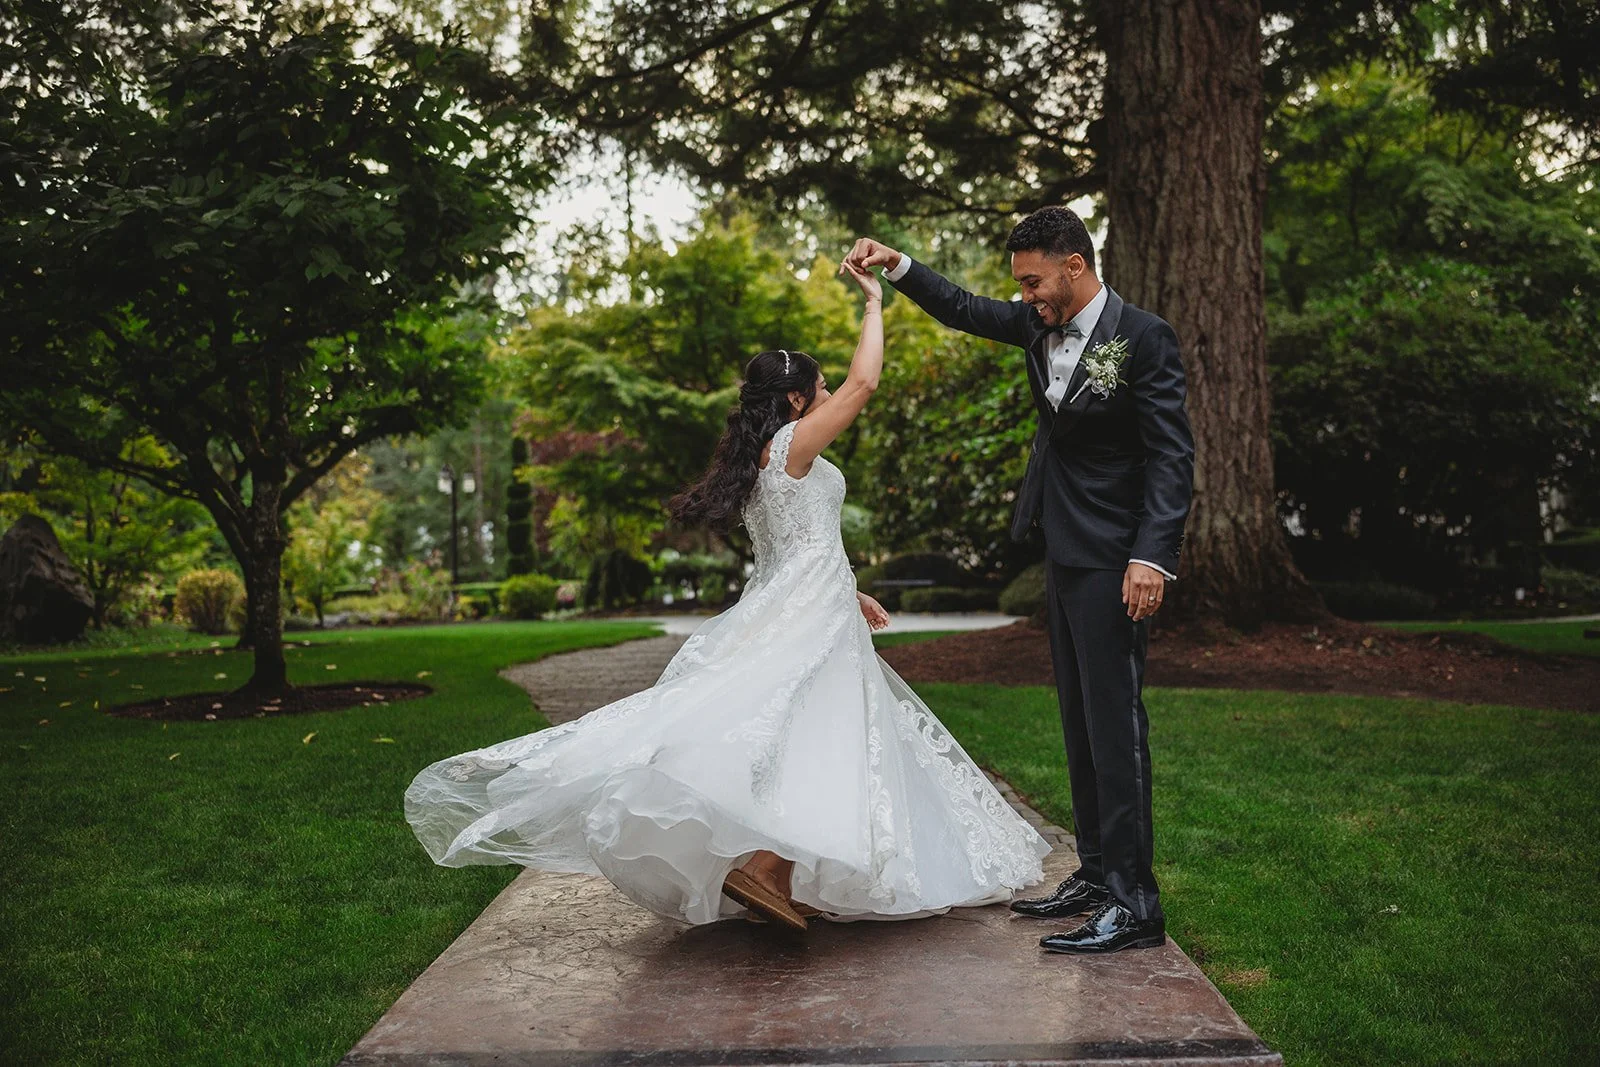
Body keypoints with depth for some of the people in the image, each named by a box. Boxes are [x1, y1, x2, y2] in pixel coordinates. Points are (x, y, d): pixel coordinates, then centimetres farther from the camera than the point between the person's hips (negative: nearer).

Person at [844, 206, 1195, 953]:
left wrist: (1153, 556, -24)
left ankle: (1133, 902, -4)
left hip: (1113, 560, -8)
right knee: (1079, 718, 12)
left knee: (1114, 718, -9)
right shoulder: (1041, 325, 8)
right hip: (1063, 553, 8)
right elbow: (965, 310, 23)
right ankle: (1095, 872, 22)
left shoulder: (1143, 337, -13)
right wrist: (896, 266, 10)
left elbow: (1171, 455, -16)